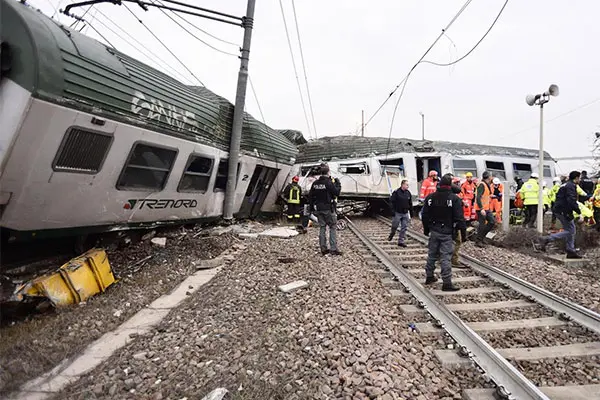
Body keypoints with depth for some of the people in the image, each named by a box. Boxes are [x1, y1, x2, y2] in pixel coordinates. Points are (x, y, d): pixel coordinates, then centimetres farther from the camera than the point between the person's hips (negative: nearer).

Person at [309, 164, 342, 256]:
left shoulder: (315, 183, 6)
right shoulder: (329, 182, -14)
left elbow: (310, 196, 9)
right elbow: (336, 193, -11)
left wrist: (312, 207, 18)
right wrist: (338, 184, 4)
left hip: (318, 209, 6)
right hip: (328, 209, -6)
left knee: (322, 228, 11)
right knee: (332, 228, 2)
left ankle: (323, 249, 15)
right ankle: (333, 249, 0)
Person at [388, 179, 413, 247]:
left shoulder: (408, 193, 6)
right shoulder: (396, 192, -10)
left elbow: (410, 204, 14)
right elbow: (391, 201, -10)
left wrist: (411, 212, 14)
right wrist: (393, 211, -15)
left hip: (405, 213, 4)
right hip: (397, 213, -4)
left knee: (404, 228, 3)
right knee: (394, 226, 8)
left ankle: (401, 241, 10)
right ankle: (391, 235, 36)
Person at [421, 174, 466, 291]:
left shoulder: (430, 197, 3)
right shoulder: (454, 199, -11)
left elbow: (425, 216, 8)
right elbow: (459, 218, -12)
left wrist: (426, 230, 18)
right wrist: (463, 232, -4)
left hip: (433, 231, 5)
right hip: (447, 233, -5)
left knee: (432, 254, 16)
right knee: (445, 257, -3)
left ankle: (429, 277, 27)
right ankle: (447, 283, 1)